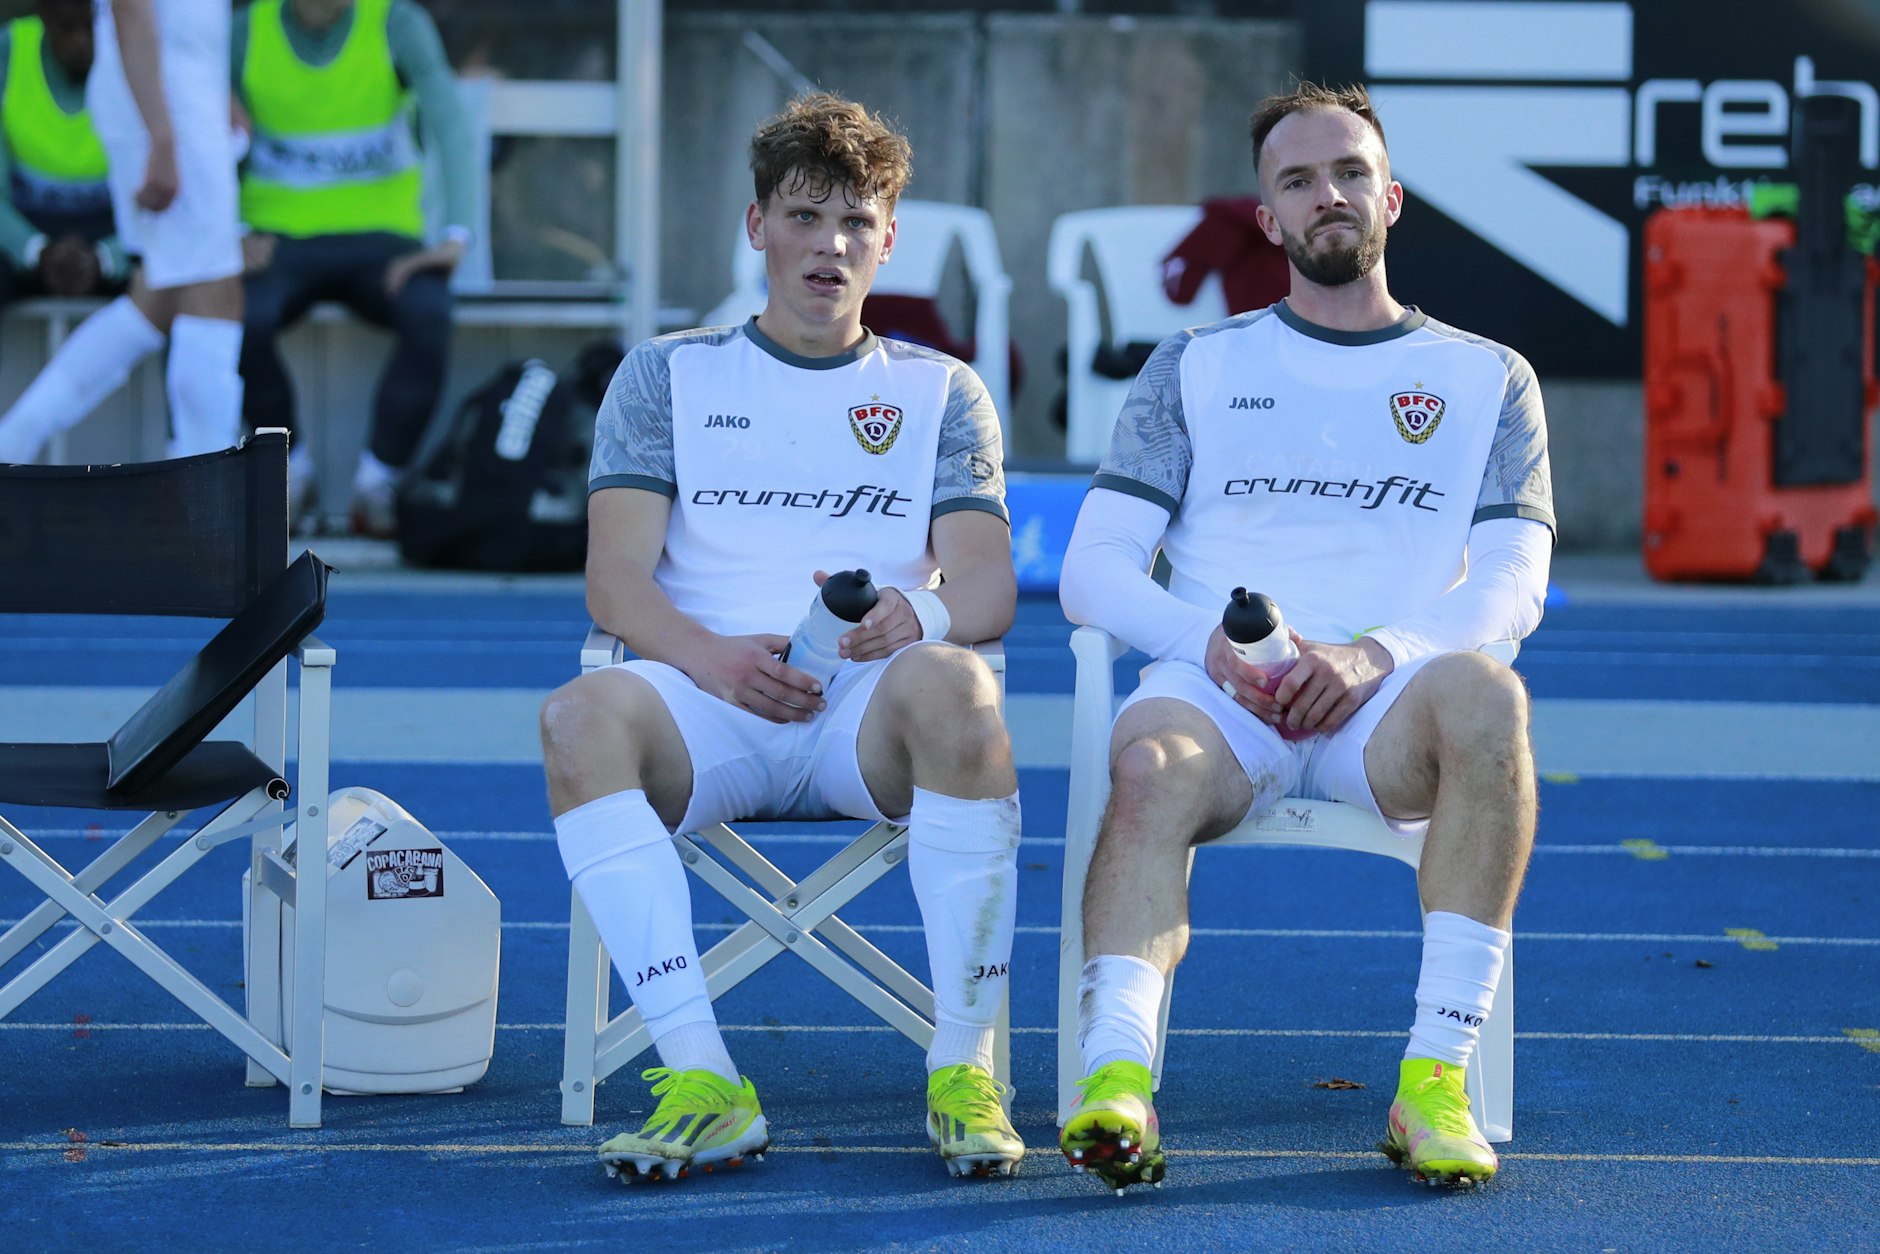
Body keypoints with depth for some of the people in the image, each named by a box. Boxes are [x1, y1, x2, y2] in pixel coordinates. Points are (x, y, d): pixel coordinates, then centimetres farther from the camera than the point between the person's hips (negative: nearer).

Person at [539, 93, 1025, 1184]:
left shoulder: (942, 392, 20)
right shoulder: (667, 375, 18)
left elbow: (989, 589, 6)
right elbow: (615, 579, 6)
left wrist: (917, 618, -19)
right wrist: (709, 653, -17)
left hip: (875, 702, 0)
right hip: (709, 695, 0)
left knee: (953, 685, -37)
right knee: (583, 715, -34)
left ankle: (963, 1072, -29)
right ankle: (703, 1082, -37)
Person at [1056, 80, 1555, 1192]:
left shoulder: (1488, 378, 19)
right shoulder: (1195, 368, 20)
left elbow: (1511, 587, 5)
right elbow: (1093, 569, 10)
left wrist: (1378, 653, -16)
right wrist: (1211, 641, -11)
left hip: (1384, 698, 0)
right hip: (1218, 684, 0)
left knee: (1486, 696, -36)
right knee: (1152, 764, -36)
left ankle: (1438, 1079, -39)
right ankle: (1117, 1080, -54)